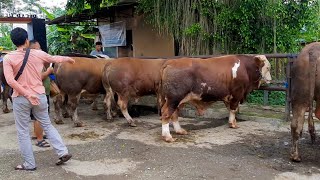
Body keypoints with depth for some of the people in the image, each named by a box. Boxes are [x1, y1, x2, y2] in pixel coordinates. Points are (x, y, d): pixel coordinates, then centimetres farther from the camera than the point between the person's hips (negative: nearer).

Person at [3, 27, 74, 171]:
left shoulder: (8, 58, -6)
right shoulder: (38, 54, 1)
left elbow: (10, 81, -17)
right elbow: (55, 58, 18)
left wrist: (26, 94, -15)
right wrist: (68, 59, 36)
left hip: (20, 99, -2)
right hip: (39, 96, 3)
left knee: (23, 132, 9)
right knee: (47, 125, 18)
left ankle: (29, 164, 16)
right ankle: (63, 152, 14)